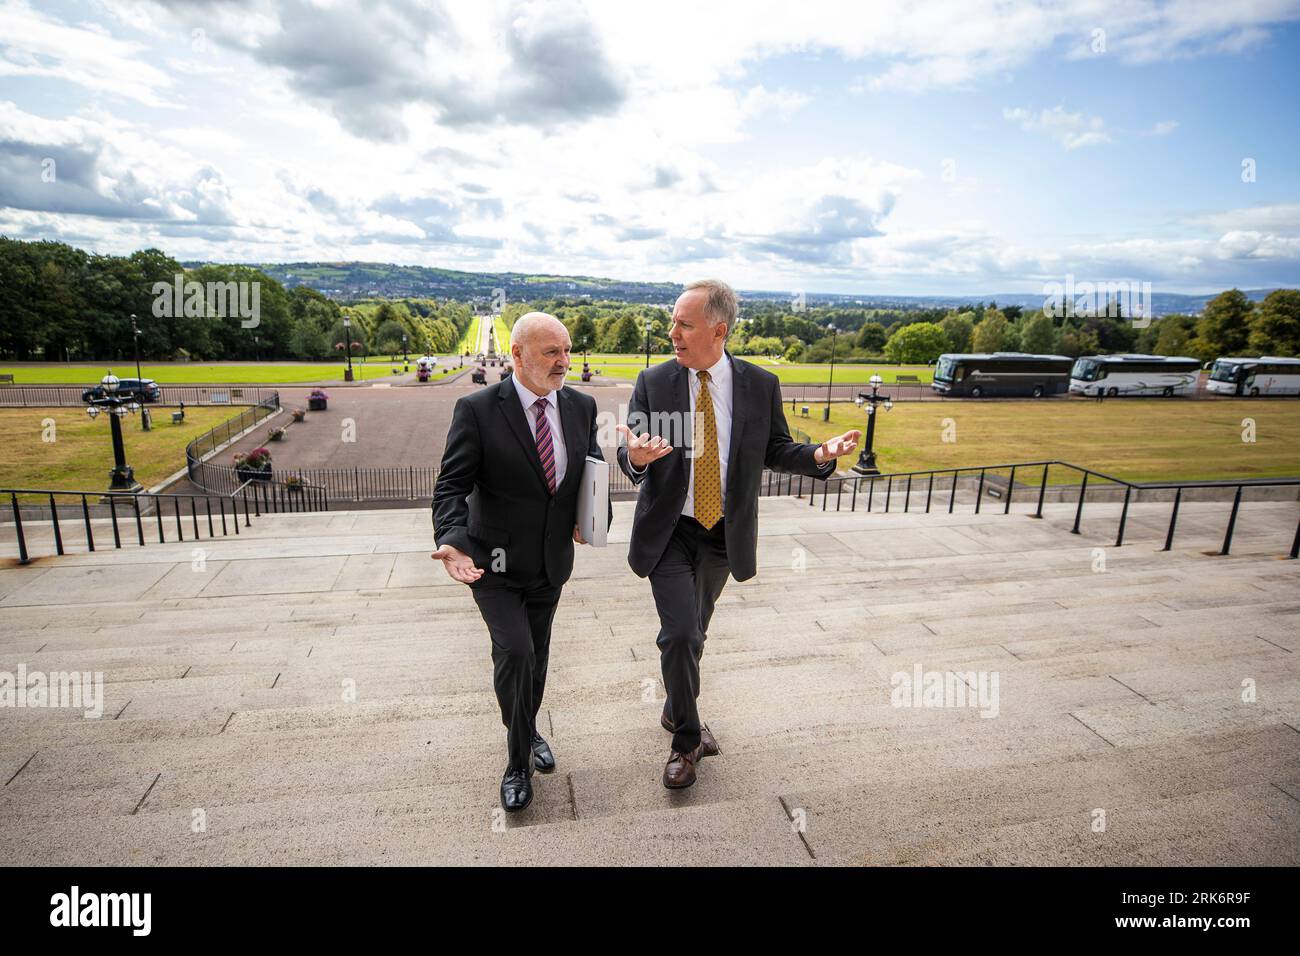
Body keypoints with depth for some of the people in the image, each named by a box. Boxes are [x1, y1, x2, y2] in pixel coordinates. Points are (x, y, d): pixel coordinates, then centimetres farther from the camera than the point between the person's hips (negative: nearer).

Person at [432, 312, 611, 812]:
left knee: (537, 655, 18)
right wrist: (452, 543, -35)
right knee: (514, 652, -14)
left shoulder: (581, 406, -2)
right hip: (494, 564, -4)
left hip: (552, 563, 4)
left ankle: (526, 732, 46)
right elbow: (452, 485, -17)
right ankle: (518, 759, 11)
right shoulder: (477, 410, -16)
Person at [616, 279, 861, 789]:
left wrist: (818, 455, -18)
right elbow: (629, 452, -10)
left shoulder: (761, 385, -5)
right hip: (669, 532, -2)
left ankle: (676, 710, 45)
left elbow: (775, 449, 2)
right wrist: (635, 456, -34)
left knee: (693, 633, 19)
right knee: (680, 633, -10)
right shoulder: (653, 382, -8)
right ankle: (686, 738, 15)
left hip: (724, 534, 2)